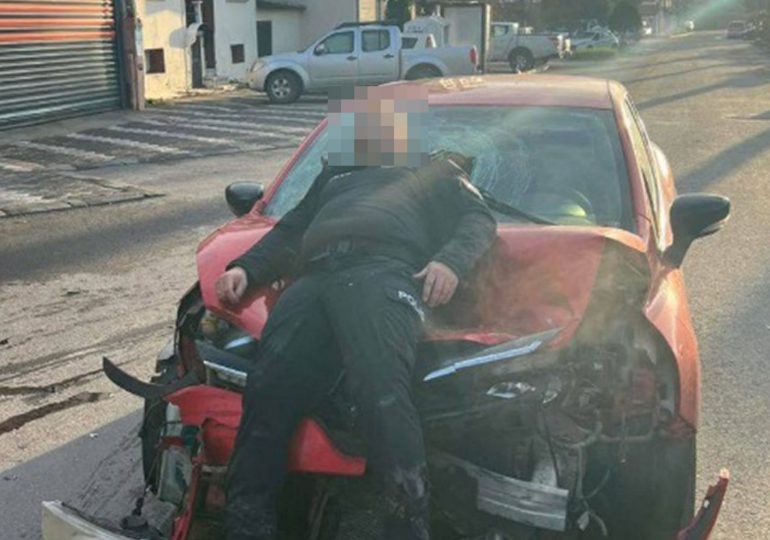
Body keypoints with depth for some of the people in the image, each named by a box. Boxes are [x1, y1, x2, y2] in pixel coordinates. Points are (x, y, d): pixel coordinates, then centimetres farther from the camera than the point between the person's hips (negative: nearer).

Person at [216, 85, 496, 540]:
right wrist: (245, 268, 19)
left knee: (381, 390, -31)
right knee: (266, 396, -19)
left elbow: (479, 220, 17)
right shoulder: (335, 173, 46)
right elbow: (288, 234, 40)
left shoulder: (436, 169, 34)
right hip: (311, 281, 4)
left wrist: (451, 261, -6)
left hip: (384, 270, -4)